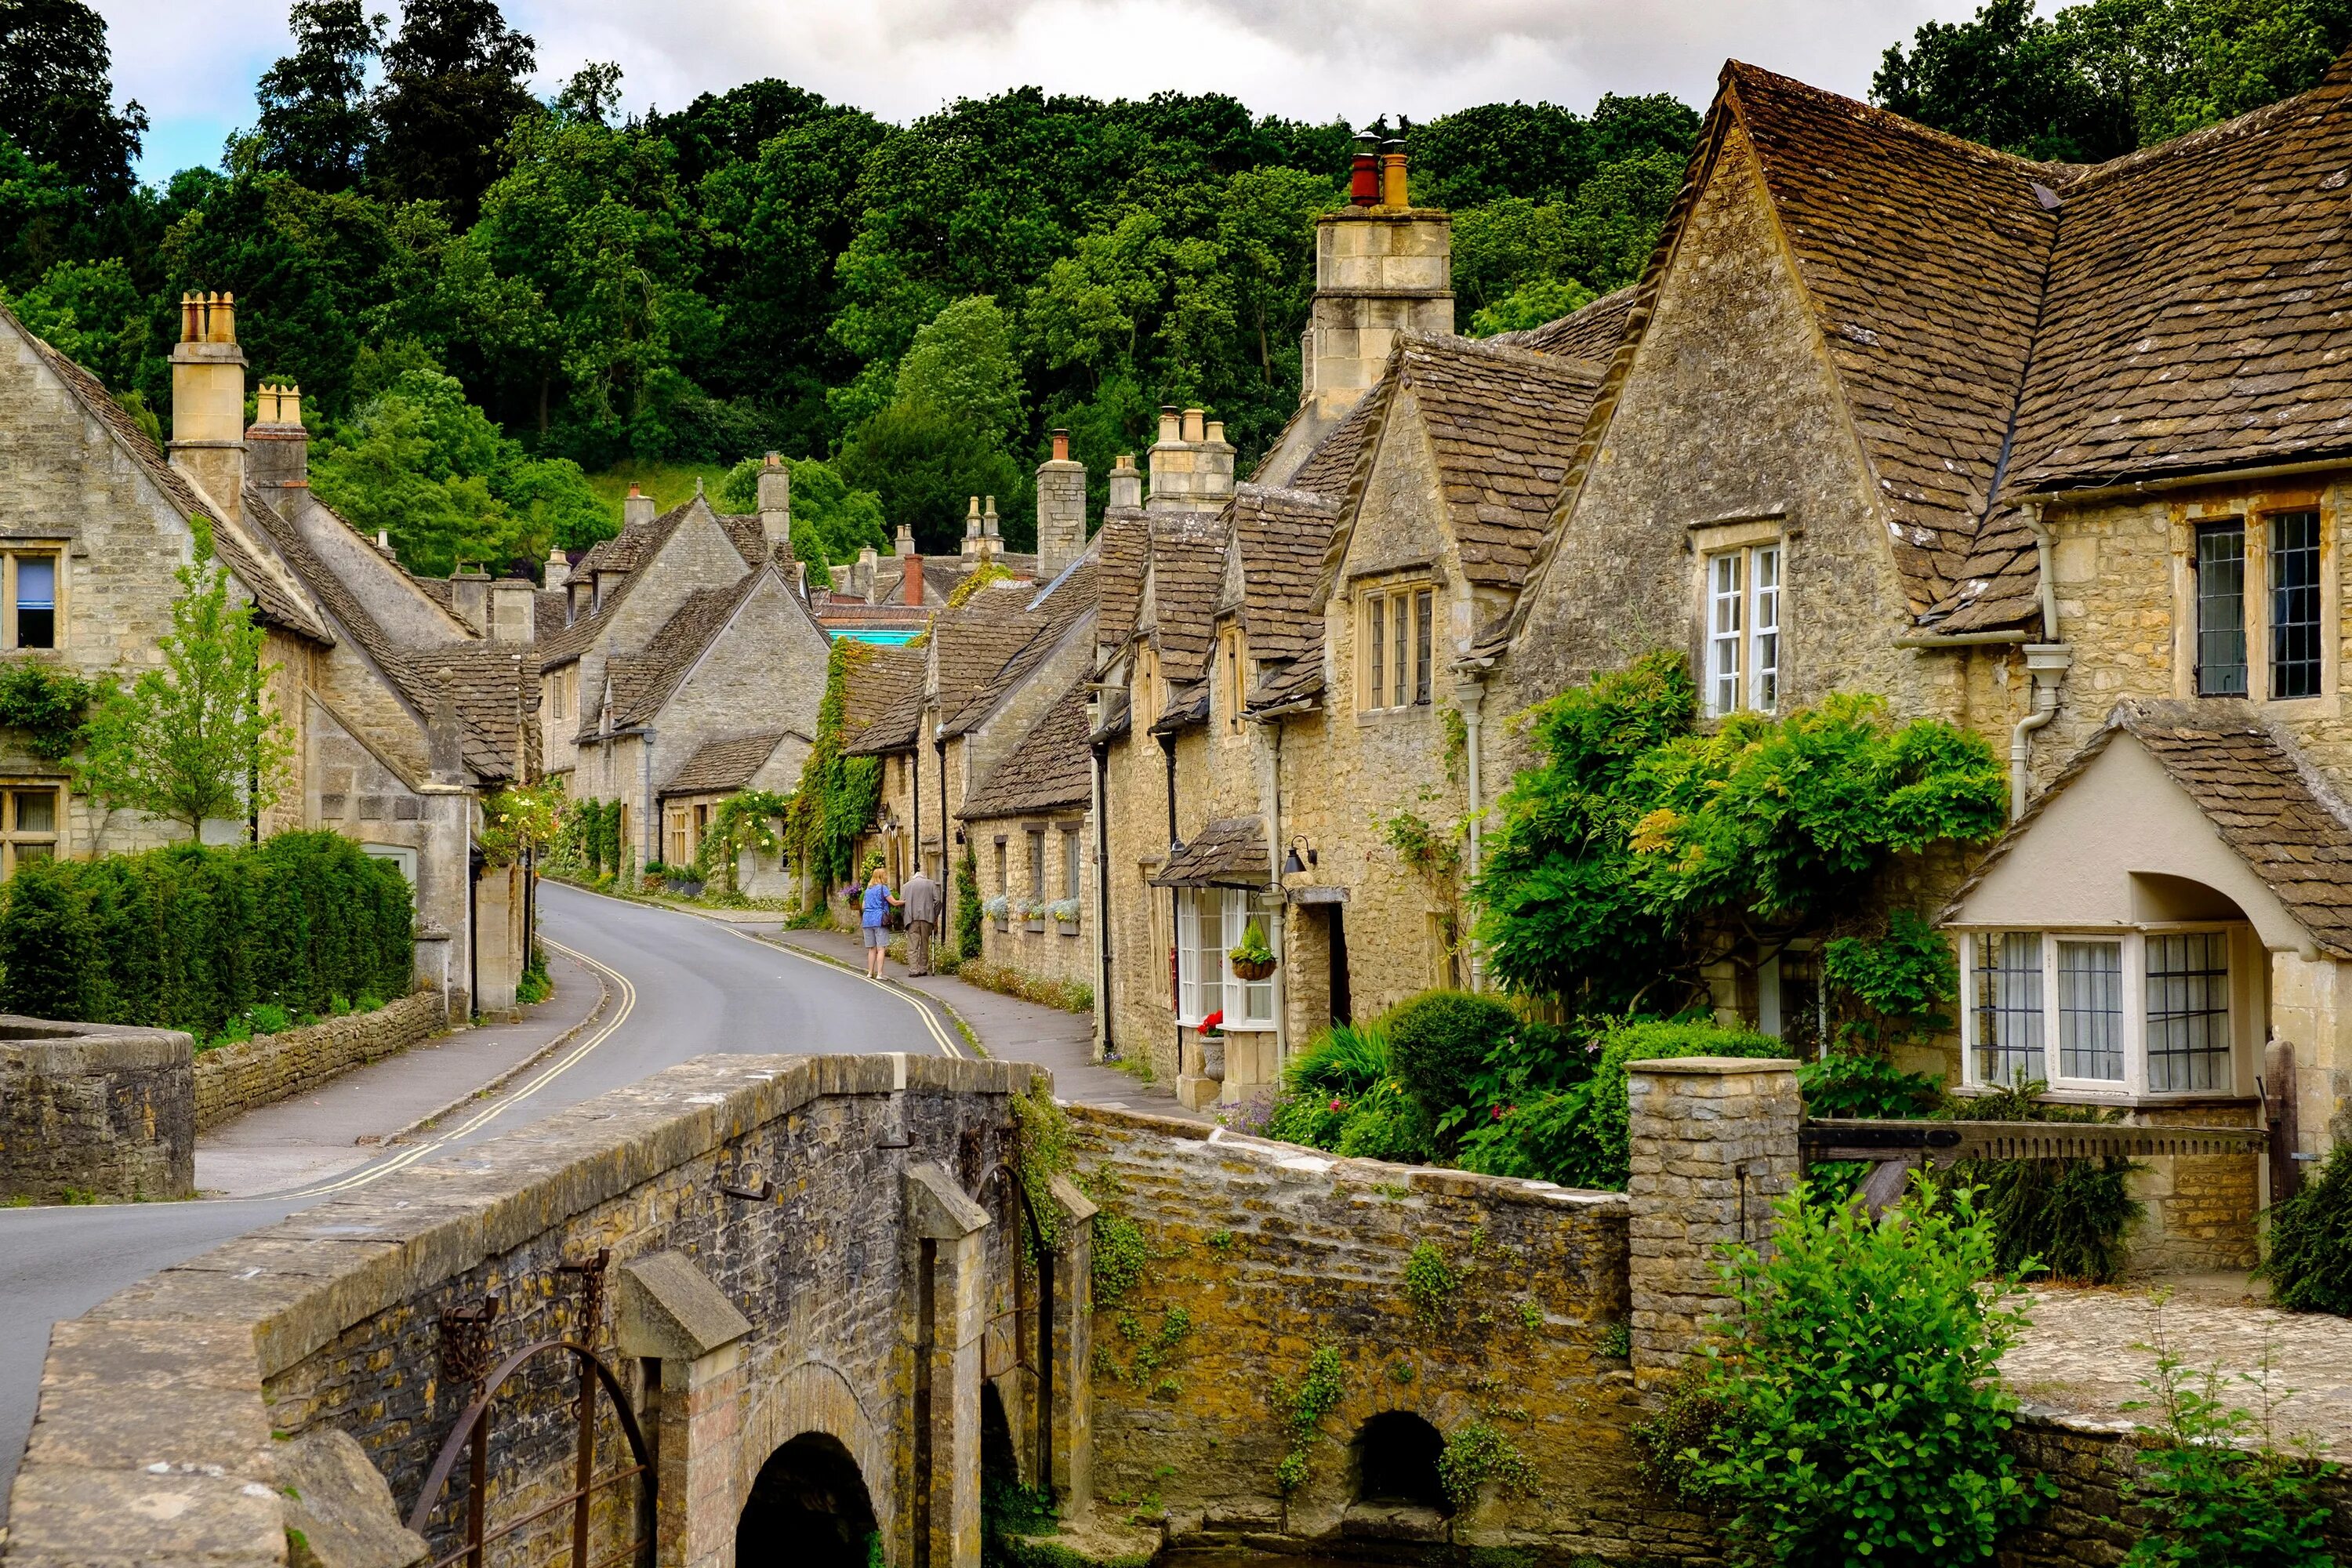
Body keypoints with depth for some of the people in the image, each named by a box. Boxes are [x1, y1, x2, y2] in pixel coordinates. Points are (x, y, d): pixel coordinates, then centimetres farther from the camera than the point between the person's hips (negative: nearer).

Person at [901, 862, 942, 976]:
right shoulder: (931, 884, 10)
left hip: (912, 918, -1)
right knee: (924, 945, 10)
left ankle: (913, 970, -9)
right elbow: (937, 901, 2)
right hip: (927, 917, 1)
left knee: (912, 946, -2)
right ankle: (923, 969, 12)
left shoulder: (907, 885, 11)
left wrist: (906, 918, 10)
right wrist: (935, 917, 9)